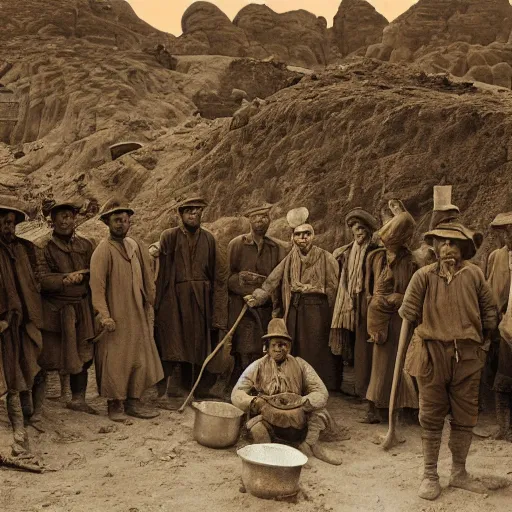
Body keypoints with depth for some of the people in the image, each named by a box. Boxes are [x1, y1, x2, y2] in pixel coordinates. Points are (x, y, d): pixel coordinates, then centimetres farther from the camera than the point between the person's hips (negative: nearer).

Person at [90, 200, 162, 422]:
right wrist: (104, 316, -21)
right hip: (115, 318, -6)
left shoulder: (137, 246, 8)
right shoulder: (103, 251, -11)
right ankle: (115, 405, 14)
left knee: (140, 358, 10)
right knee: (115, 361, 1)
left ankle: (133, 402, 22)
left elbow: (147, 279, 14)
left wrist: (148, 305, 13)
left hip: (138, 316, 6)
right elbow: (97, 286, -15)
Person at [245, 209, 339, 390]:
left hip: (317, 309, -3)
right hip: (295, 309, 4)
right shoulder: (290, 258, 8)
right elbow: (272, 280, 2)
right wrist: (256, 297, -6)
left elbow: (333, 287, -3)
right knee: (295, 348, 6)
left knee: (315, 349, -2)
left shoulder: (325, 258, -1)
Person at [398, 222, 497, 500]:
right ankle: (430, 475, 19)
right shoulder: (424, 276, -4)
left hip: (467, 356, 2)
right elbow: (408, 315, -1)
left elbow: (489, 313, 9)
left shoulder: (474, 274, 0)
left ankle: (459, 473, 28)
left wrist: (481, 344, 13)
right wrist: (402, 354, -1)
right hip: (431, 353, -1)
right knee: (431, 417, 7)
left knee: (465, 417, 11)